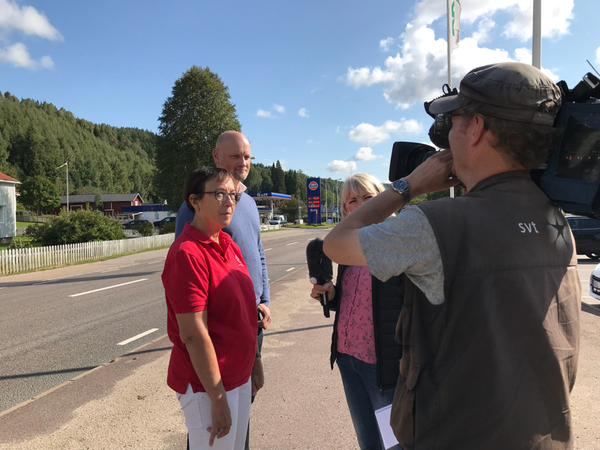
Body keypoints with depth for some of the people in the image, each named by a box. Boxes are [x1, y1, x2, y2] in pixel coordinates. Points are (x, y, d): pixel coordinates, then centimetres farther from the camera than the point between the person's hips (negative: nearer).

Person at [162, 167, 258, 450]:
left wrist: (250, 365, 16)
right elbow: (193, 335, -23)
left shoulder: (228, 244, 6)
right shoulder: (188, 253, -22)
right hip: (208, 385, -8)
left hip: (239, 376, 8)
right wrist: (218, 399, -20)